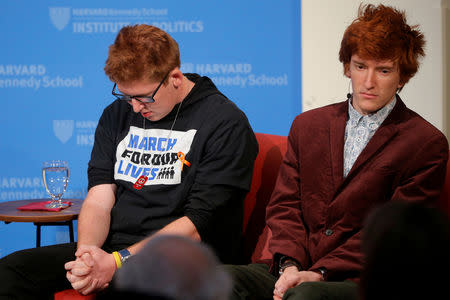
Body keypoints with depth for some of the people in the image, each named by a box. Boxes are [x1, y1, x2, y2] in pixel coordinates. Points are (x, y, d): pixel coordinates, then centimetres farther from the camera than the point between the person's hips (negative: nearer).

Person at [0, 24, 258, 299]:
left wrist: (117, 262, -18)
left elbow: (197, 225, -12)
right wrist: (86, 252, -15)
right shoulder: (117, 115, 14)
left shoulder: (226, 124, -7)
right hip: (111, 247, 5)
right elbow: (99, 198, 7)